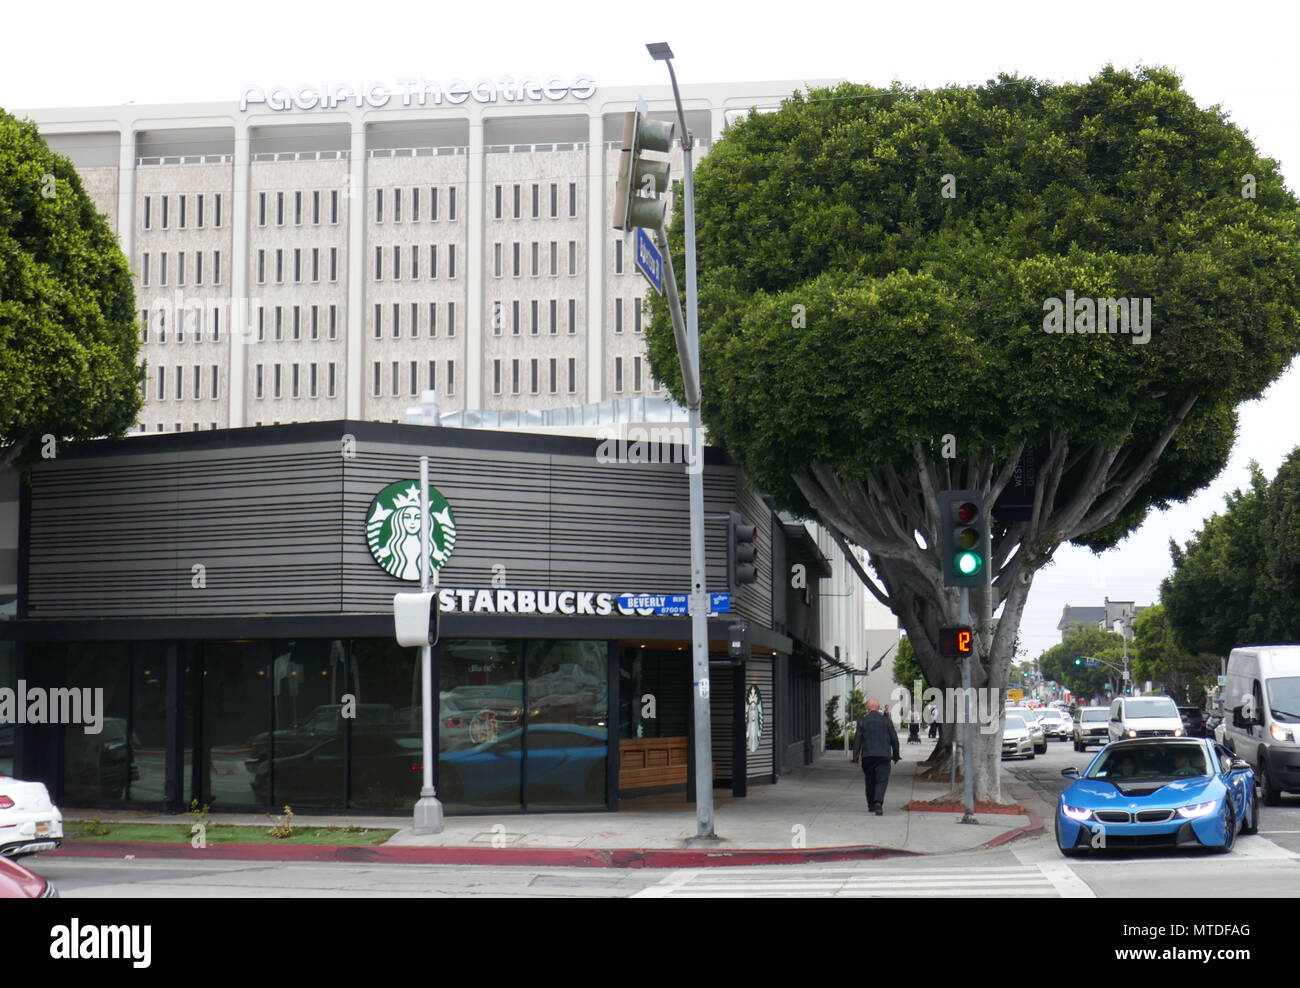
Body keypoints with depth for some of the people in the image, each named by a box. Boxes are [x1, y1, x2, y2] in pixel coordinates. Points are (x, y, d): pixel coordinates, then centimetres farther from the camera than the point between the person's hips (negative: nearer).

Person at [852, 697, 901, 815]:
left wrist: (855, 758, -1)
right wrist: (896, 755, 14)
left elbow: (858, 740, -3)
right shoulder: (886, 720, 2)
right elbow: (894, 739, 4)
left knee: (870, 781, 16)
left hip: (867, 756, 1)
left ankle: (871, 805, 23)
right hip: (883, 756, -1)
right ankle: (878, 802, -25)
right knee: (882, 781, -4)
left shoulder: (862, 721, 1)